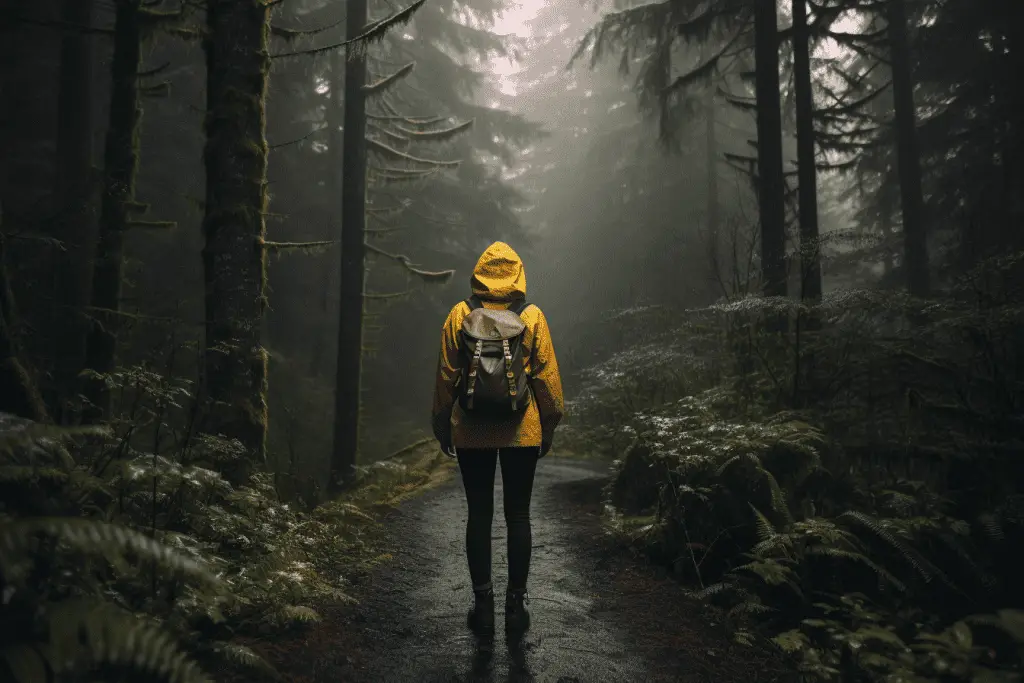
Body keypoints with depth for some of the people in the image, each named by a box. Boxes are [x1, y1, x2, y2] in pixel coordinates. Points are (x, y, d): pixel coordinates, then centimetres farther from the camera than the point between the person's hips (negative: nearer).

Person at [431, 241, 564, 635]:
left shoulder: (459, 315, -1)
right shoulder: (532, 316, -2)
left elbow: (446, 374, 2)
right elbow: (547, 375, -1)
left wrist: (442, 424, 11)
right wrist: (549, 426, 8)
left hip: (471, 431, 0)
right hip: (521, 432, 0)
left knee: (479, 514, 9)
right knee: (518, 515, 8)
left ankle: (483, 603, 14)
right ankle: (516, 604, 14)